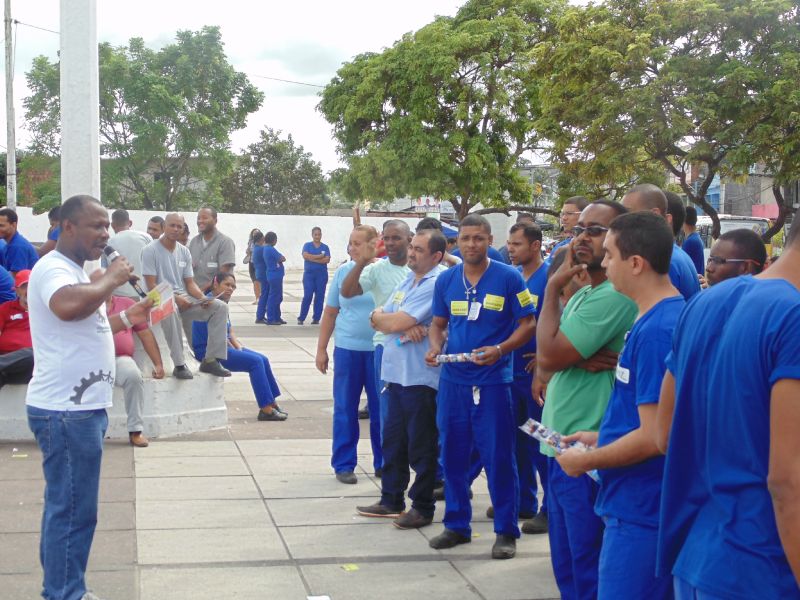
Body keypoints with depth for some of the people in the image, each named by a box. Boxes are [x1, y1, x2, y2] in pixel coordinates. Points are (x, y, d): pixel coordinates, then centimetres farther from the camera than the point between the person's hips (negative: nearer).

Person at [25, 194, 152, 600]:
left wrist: (127, 318, 15)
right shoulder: (53, 268, -16)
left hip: (78, 407, 11)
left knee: (65, 506, 17)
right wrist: (111, 280, -23)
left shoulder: (71, 271, 17)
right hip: (66, 411, -11)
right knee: (73, 510, -3)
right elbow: (67, 307, -39)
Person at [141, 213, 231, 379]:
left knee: (221, 307, -13)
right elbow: (151, 286, -12)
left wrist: (202, 298, -9)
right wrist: (175, 298, -24)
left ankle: (210, 360, -14)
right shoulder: (150, 250, -7)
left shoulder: (184, 251, 12)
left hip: (183, 297, 6)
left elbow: (190, 283, 13)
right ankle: (179, 365, -34)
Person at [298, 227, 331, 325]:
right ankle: (301, 318, 0)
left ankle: (316, 318, 9)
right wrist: (320, 256, -11)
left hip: (322, 274, 1)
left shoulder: (325, 247, 7)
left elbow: (327, 260, -8)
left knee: (320, 296, 1)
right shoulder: (307, 245, 6)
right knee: (307, 296, -7)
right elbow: (305, 256, -11)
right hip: (309, 273, -1)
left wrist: (312, 258, -12)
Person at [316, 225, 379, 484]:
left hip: (380, 350, -1)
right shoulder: (343, 271, 2)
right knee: (345, 409, 6)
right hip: (347, 349, 1)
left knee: (381, 408, 8)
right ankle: (343, 464, 16)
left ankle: (383, 462, 21)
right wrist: (321, 349, 7)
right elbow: (330, 313, 7)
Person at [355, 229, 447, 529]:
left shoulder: (437, 284, -15)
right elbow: (378, 319, 8)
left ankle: (423, 507, 15)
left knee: (421, 446, 3)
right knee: (392, 440, 16)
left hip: (420, 377, -9)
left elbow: (395, 322, -19)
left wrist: (380, 316, 3)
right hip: (396, 372, 9)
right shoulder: (409, 280, 15)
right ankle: (391, 500, 28)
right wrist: (403, 325, -12)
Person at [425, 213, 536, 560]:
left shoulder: (508, 278, -5)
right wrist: (435, 348, -6)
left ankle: (506, 531, 12)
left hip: (493, 379, -4)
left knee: (498, 457, -1)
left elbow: (527, 324, -5)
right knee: (452, 454, 11)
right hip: (453, 379, 4)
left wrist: (499, 350, -20)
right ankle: (456, 525, 24)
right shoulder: (446, 280, 7)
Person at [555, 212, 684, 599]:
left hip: (640, 510, -10)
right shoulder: (664, 317, 9)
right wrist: (602, 437, 15)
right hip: (643, 502, 10)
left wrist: (586, 461, -12)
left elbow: (654, 437, -24)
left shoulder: (656, 330, -23)